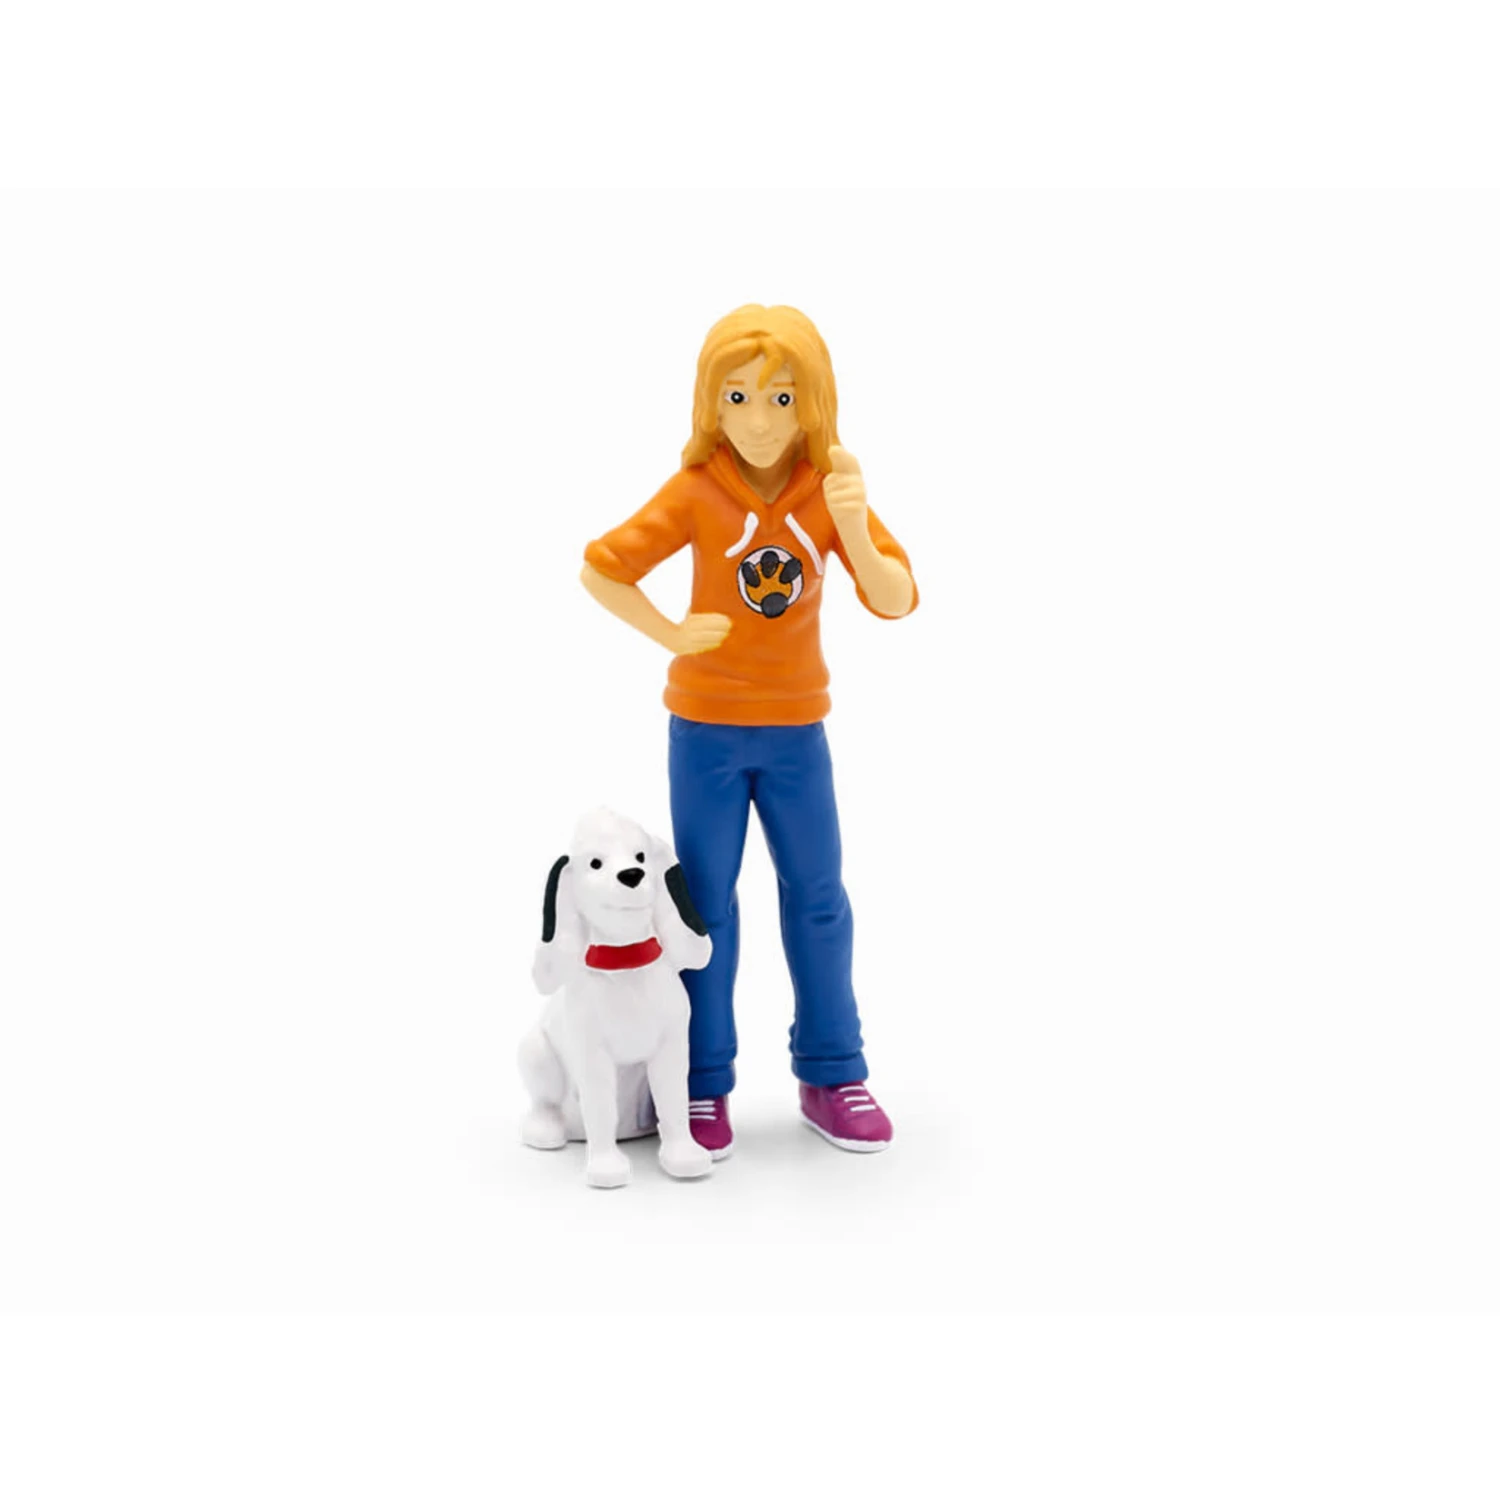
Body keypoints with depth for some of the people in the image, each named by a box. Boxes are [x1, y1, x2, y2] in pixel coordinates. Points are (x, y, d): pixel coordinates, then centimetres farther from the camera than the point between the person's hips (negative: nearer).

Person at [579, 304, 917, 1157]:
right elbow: (600, 568, -10)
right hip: (706, 727, -2)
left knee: (818, 898, 7)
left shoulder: (834, 490, -6)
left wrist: (854, 532, -30)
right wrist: (672, 636, -16)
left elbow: (897, 602, -13)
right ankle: (703, 1085, 16)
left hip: (797, 728, 2)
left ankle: (832, 1075, 21)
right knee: (706, 903, 5)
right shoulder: (697, 493, -12)